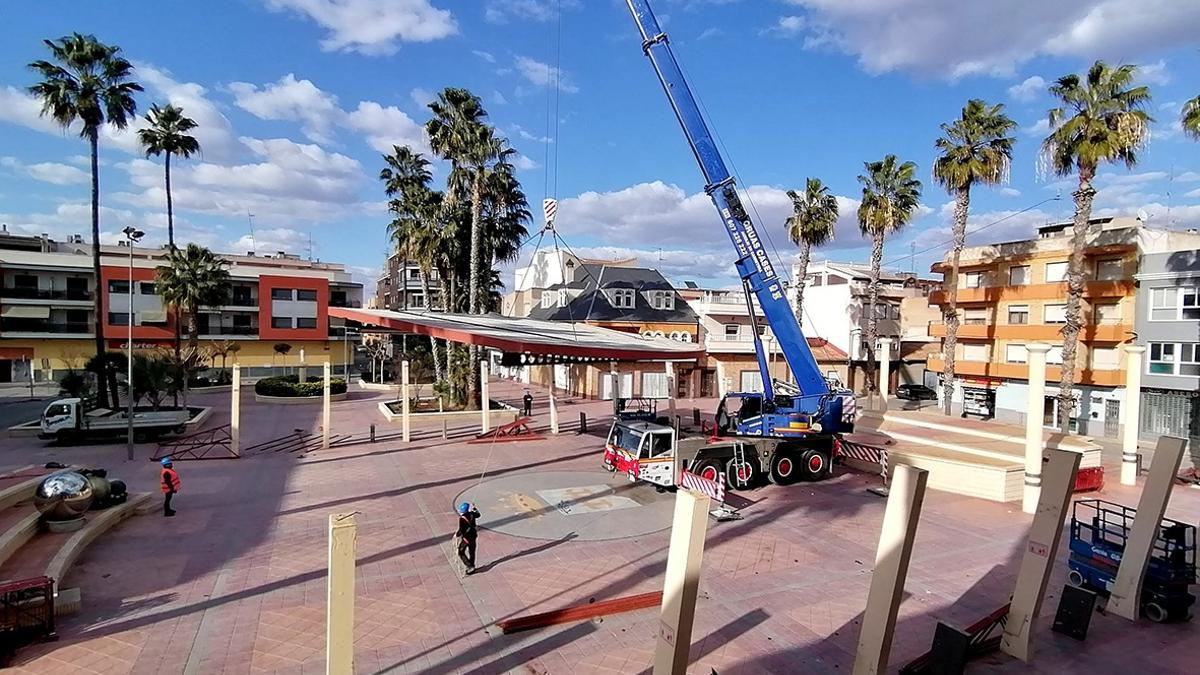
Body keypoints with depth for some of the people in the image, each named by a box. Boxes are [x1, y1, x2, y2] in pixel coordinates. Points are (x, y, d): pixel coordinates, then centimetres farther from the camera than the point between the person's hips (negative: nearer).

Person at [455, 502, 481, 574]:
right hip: (473, 536, 7)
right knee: (471, 552, 21)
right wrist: (474, 509, 34)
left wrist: (456, 535, -6)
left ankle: (470, 567, 1)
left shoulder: (462, 518, -24)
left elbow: (461, 530, -25)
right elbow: (478, 514, 19)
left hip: (466, 537, -7)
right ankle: (472, 566, 35)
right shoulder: (472, 514, -5)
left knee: (461, 553, 7)